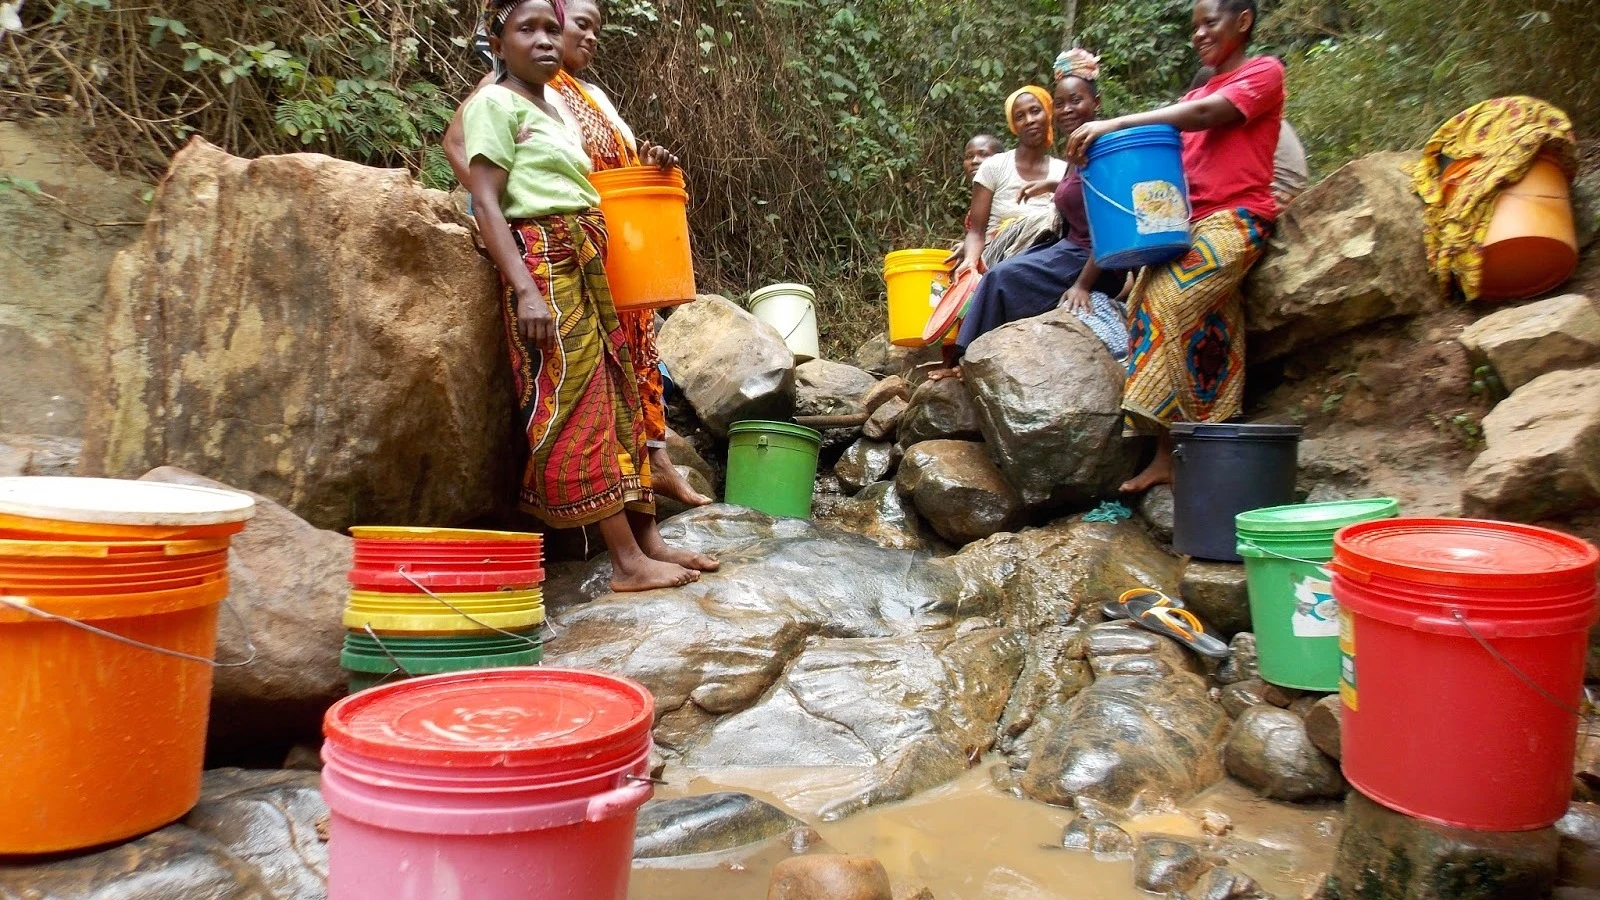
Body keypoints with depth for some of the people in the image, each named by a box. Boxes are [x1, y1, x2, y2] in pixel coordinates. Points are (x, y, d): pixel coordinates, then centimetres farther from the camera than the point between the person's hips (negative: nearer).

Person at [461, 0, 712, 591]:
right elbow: (486, 205, -12)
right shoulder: (495, 103, -2)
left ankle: (648, 539, 12)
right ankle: (627, 561, -9)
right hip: (543, 265, -8)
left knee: (618, 397, 6)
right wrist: (525, 290, -22)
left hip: (587, 269, 9)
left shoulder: (555, 111, 22)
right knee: (579, 406, -10)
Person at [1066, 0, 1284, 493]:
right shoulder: (1195, 95, 26)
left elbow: (1206, 114, -12)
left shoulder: (1265, 72, 6)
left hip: (1237, 218, -6)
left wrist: (1114, 124, -18)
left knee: (1164, 301, -23)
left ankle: (1168, 450, -20)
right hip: (1187, 221, 6)